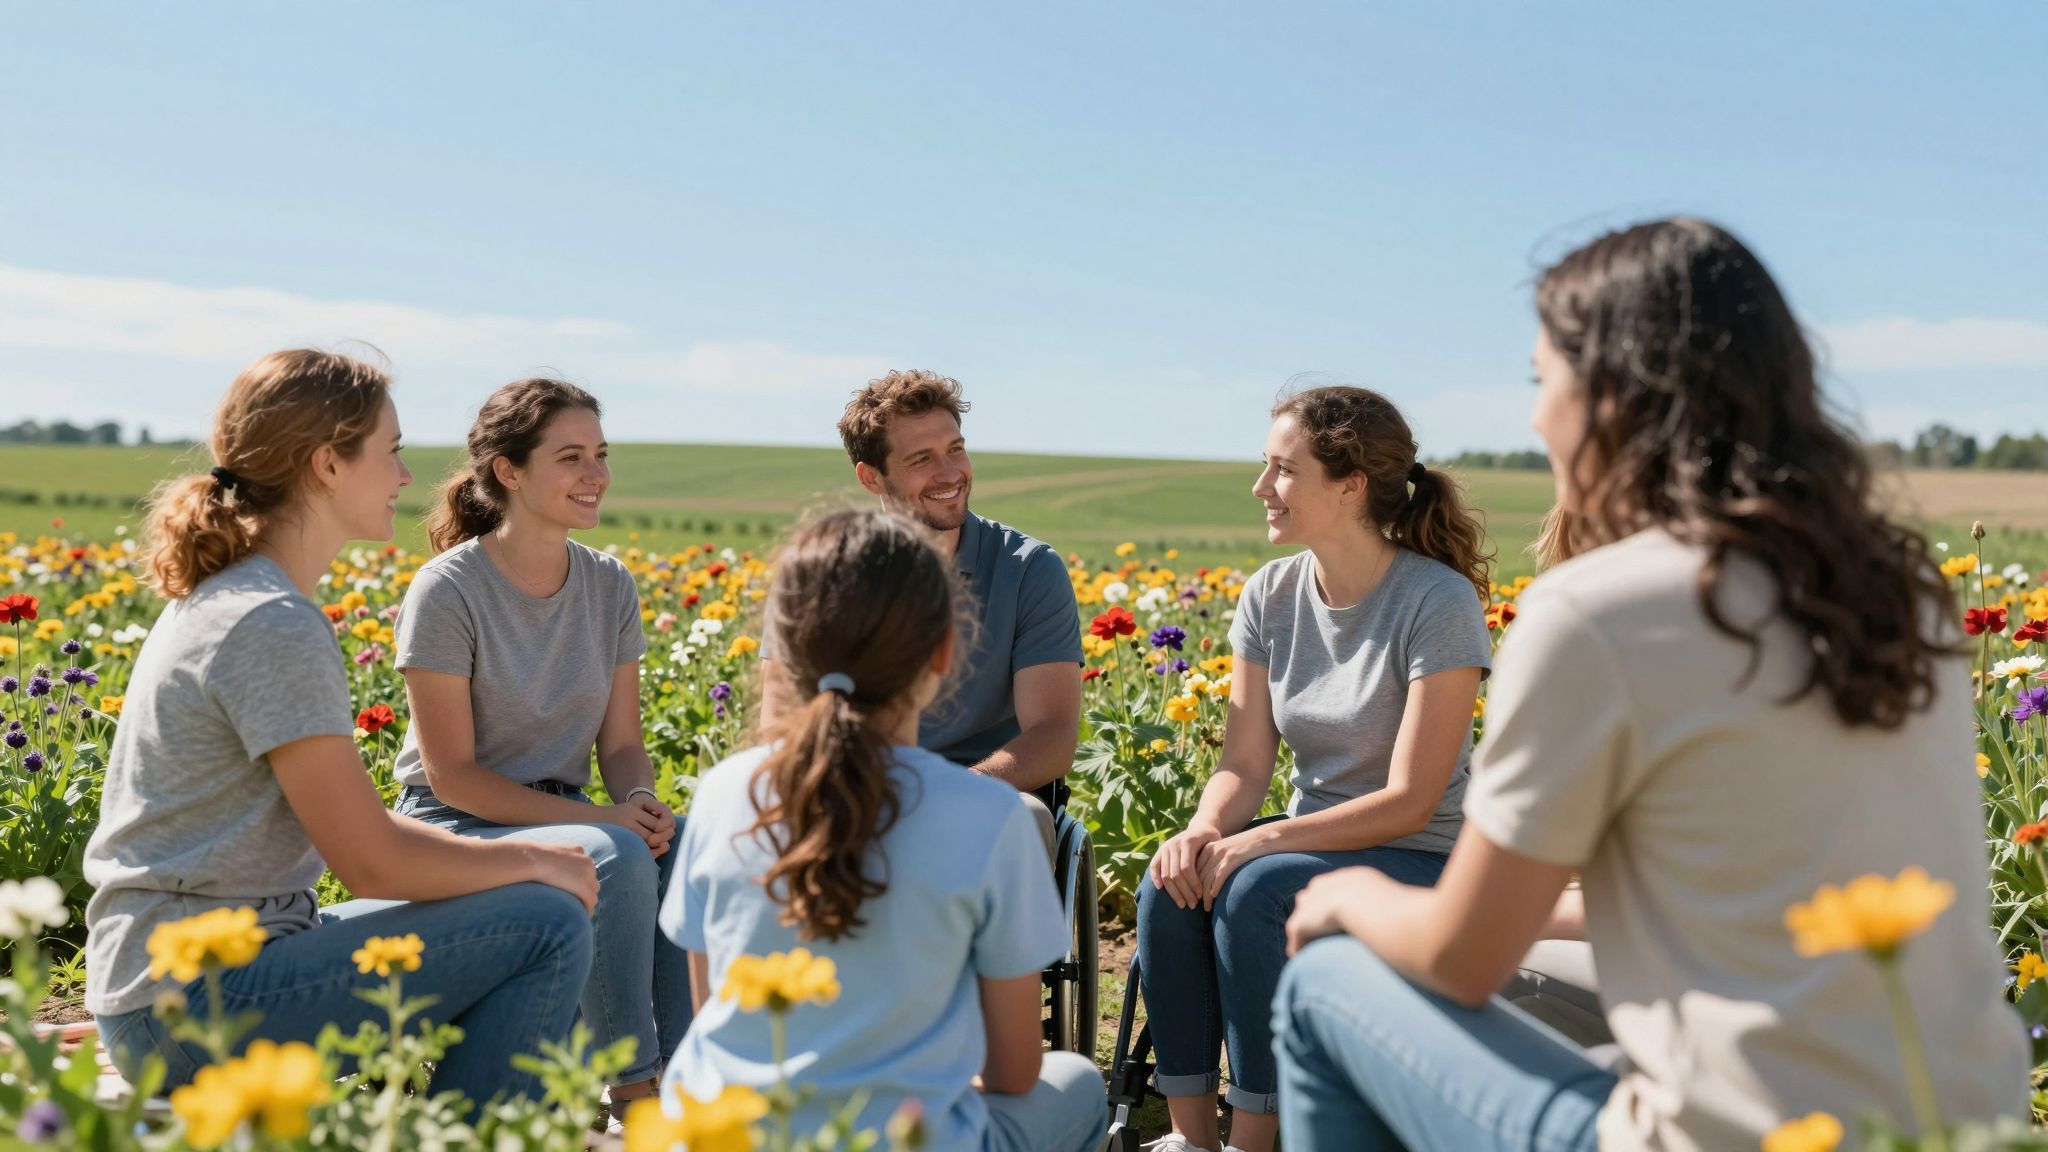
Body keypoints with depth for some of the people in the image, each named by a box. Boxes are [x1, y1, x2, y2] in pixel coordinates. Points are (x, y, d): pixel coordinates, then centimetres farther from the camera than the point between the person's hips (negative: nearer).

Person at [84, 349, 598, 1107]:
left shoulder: (224, 599, 11)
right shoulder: (273, 627, -19)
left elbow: (347, 820, 14)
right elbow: (372, 863, -19)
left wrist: (509, 856, 5)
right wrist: (533, 860, -5)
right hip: (194, 1005, -10)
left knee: (510, 930, 18)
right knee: (548, 926, -13)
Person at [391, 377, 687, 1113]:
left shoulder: (611, 587, 4)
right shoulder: (447, 591, -14)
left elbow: (621, 743, 6)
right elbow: (453, 776, -14)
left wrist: (641, 802, -18)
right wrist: (597, 820, -23)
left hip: (563, 818, 6)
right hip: (458, 831, -5)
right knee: (618, 859, -34)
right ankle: (633, 1088, -22)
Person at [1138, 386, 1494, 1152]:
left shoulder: (1439, 603, -18)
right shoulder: (1270, 597, 2)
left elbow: (1409, 801, -21)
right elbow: (1243, 765, 0)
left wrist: (1259, 841, -28)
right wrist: (1203, 830, -22)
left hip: (1417, 861, -6)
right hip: (1307, 847, 6)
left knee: (1254, 891, -31)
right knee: (1171, 883, -22)